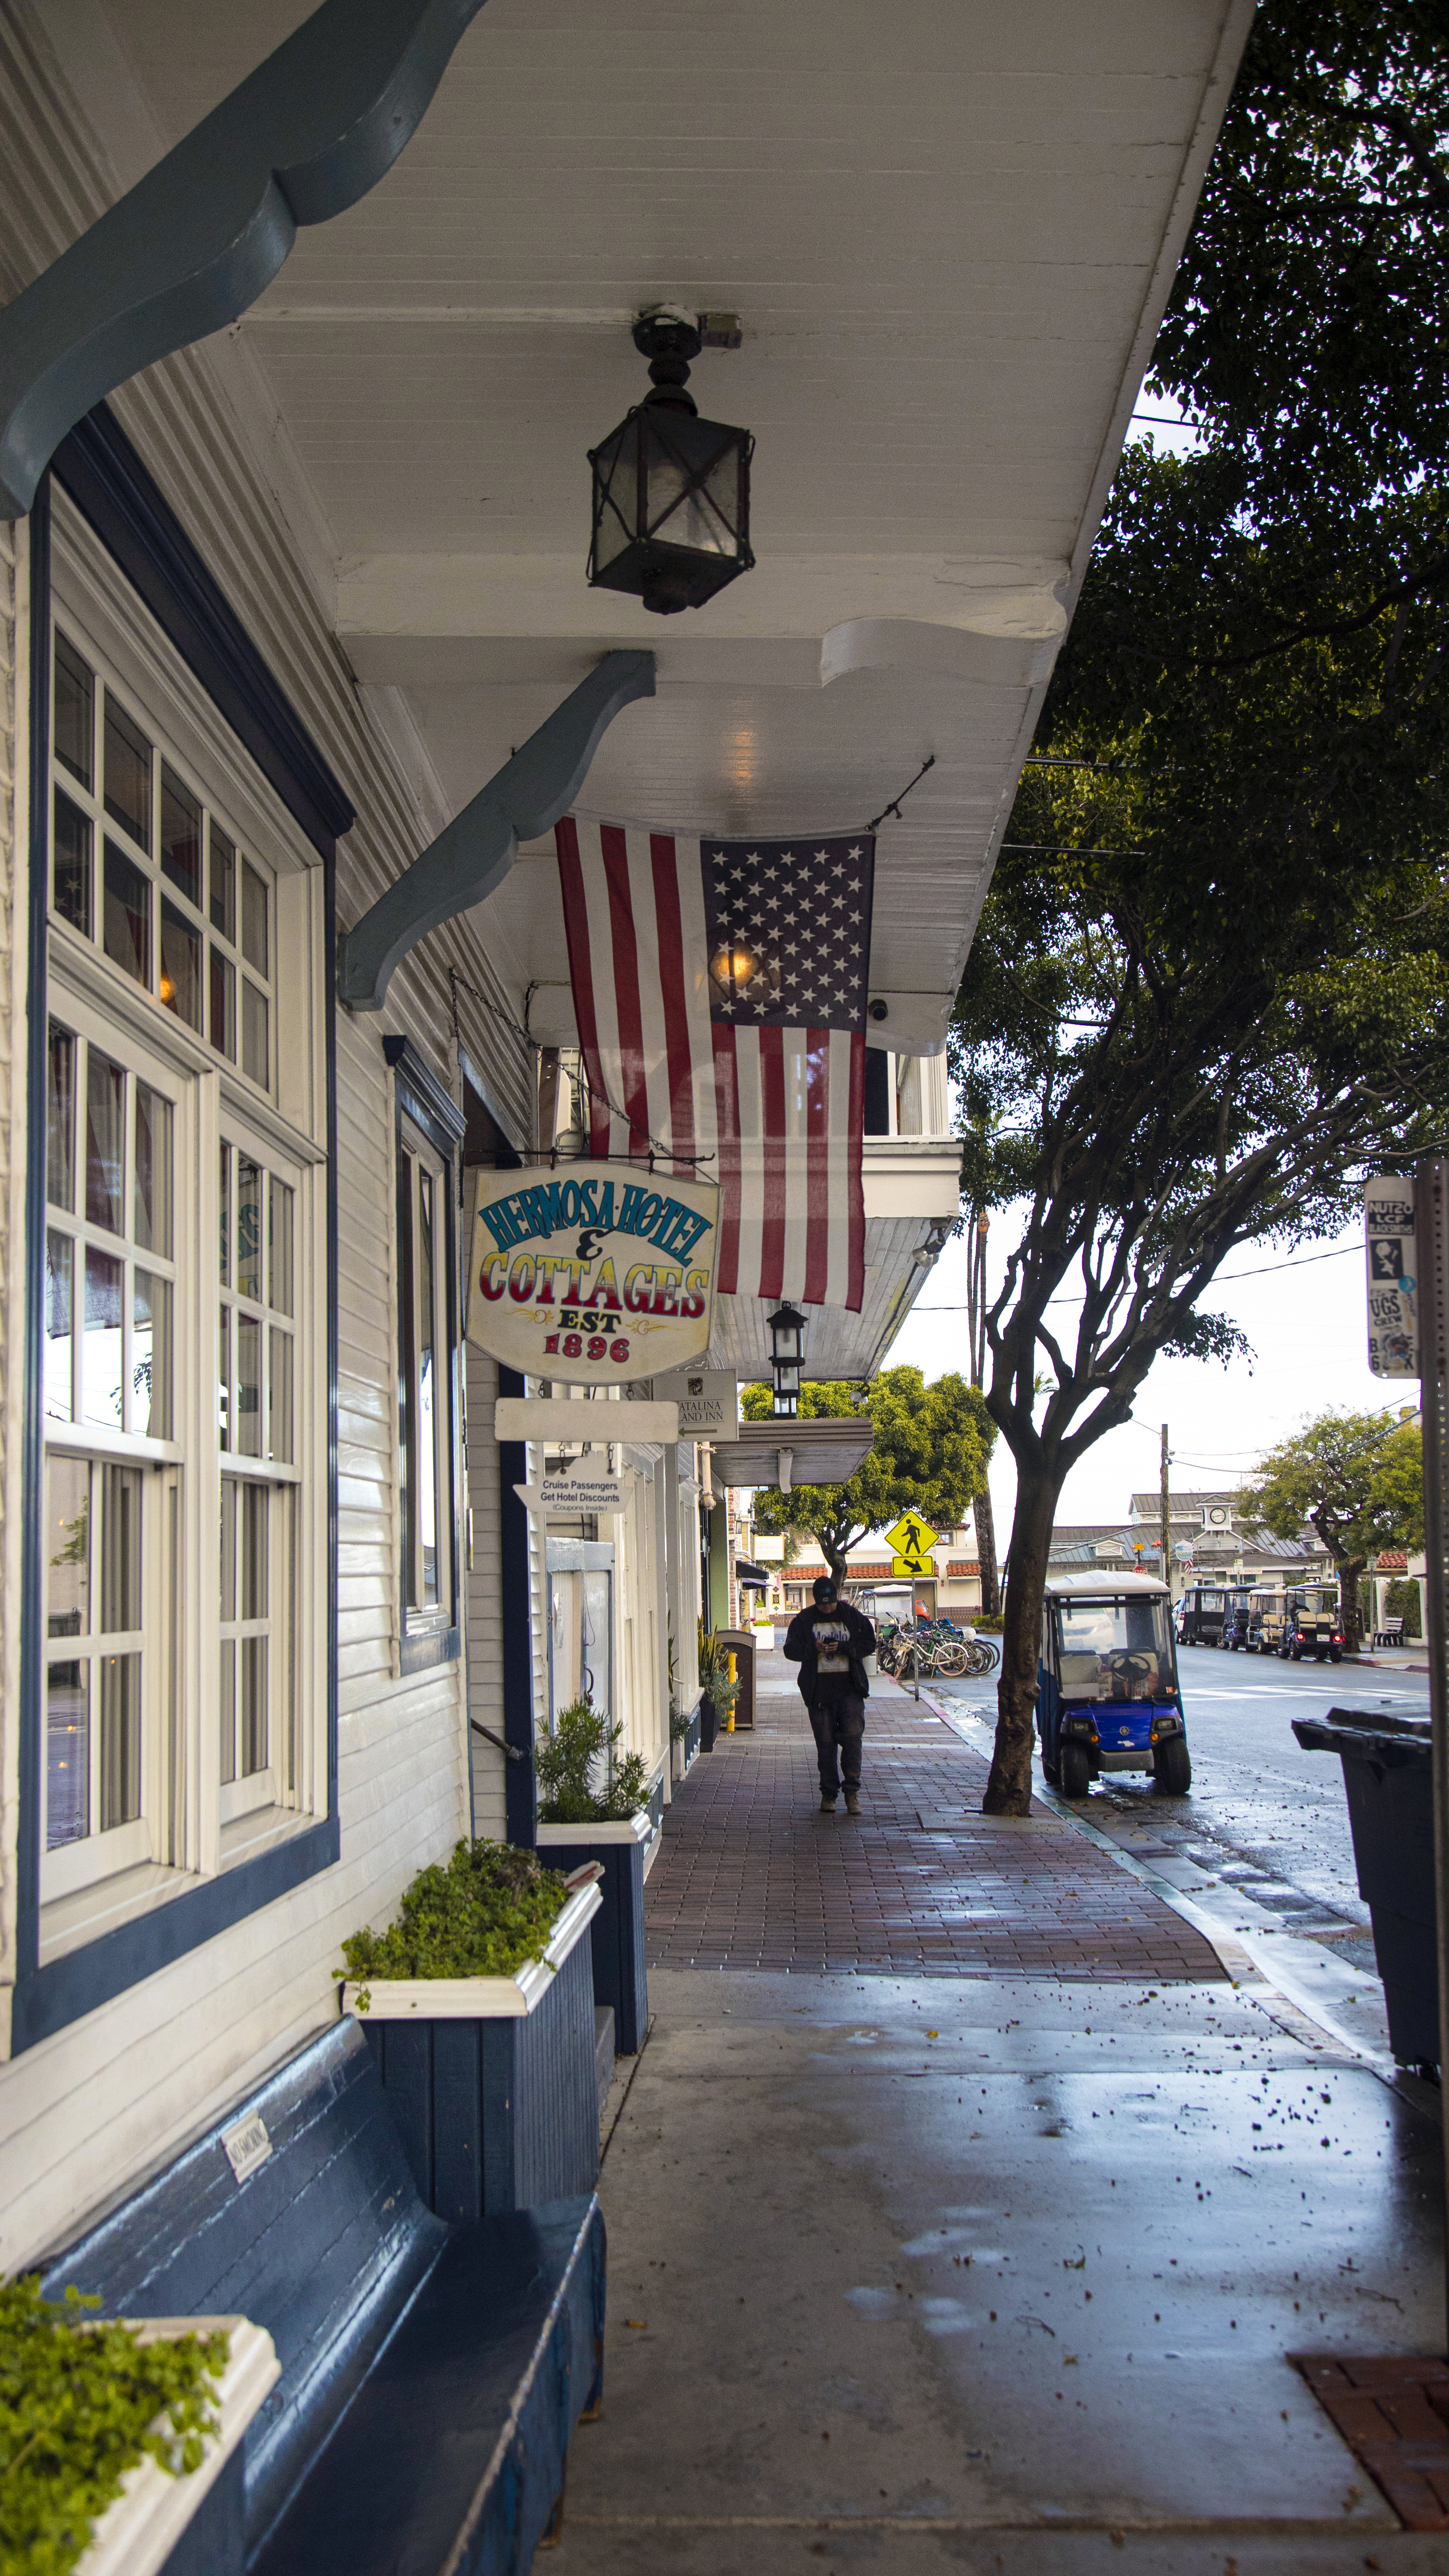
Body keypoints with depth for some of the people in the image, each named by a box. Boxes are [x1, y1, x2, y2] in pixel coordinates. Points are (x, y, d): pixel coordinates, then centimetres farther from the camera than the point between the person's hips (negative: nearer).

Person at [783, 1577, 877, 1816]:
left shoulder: (853, 1616, 5)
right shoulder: (803, 1620, 5)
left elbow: (869, 1644, 3)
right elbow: (791, 1650, 3)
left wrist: (842, 1648, -12)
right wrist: (813, 1648, -15)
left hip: (850, 1688, -1)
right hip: (819, 1688, 1)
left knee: (853, 1737, -11)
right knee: (825, 1743, 3)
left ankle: (852, 1791, -2)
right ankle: (828, 1793, 13)